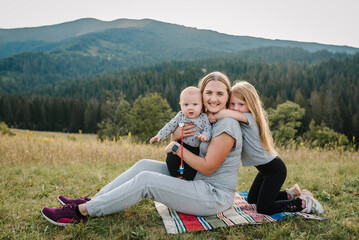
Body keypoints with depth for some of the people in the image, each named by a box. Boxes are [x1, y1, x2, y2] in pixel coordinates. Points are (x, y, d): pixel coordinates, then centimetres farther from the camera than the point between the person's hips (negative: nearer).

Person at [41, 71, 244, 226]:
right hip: (198, 181, 9)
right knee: (144, 165, 0)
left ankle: (81, 211, -9)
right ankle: (90, 202, 3)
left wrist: (177, 147, -14)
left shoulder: (227, 125, -19)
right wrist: (176, 135, -13)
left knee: (146, 180, -19)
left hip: (215, 195, -9)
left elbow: (207, 168, -21)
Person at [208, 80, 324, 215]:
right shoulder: (238, 120, 1)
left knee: (263, 208, -6)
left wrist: (213, 116, -23)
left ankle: (304, 202, 7)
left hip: (275, 170, -9)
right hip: (265, 169, 9)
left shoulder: (249, 118, -24)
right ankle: (290, 194, 31)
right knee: (251, 200, 22)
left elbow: (226, 113, -41)